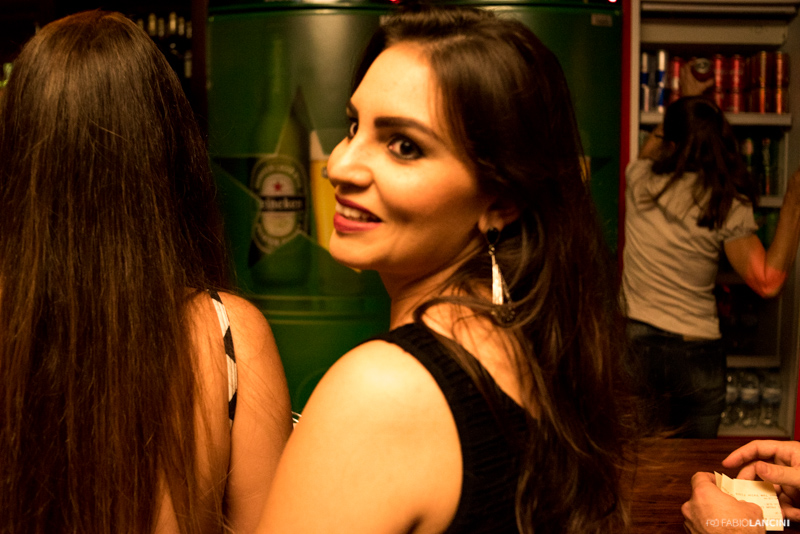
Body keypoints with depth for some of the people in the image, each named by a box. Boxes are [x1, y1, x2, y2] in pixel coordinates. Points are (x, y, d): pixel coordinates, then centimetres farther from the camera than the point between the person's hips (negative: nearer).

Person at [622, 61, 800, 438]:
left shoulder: (640, 181, -4)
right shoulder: (728, 205, -10)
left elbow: (650, 148, 21)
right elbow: (767, 282, -16)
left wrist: (685, 98, 35)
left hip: (636, 343, 1)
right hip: (697, 354, -1)